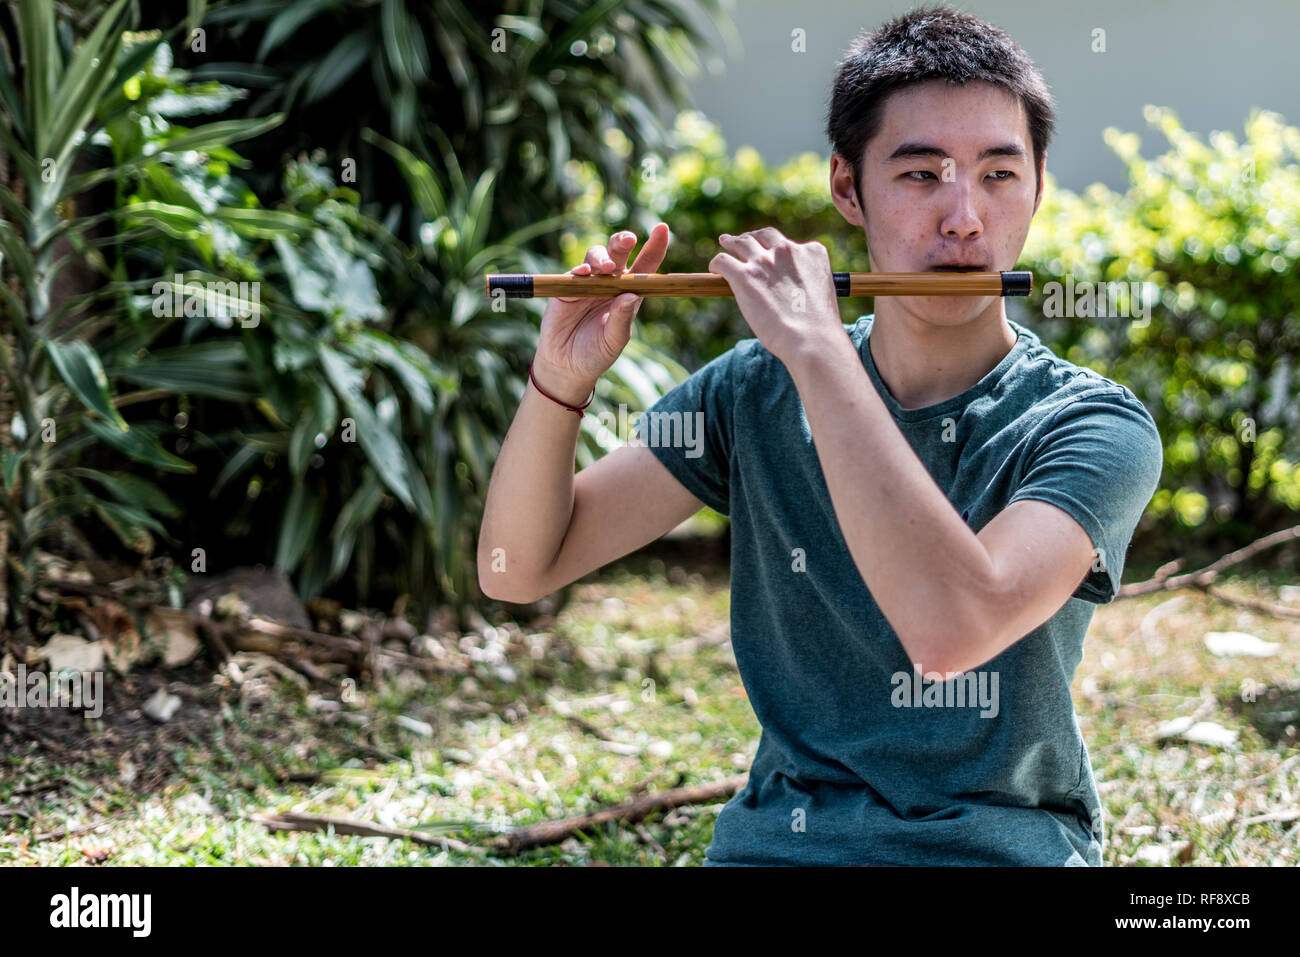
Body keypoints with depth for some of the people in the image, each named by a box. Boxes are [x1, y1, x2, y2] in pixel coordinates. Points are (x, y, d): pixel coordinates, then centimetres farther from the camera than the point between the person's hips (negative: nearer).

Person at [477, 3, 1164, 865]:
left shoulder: (1096, 427, -8)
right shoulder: (759, 390, 3)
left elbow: (952, 630, -27)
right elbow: (517, 569, 3)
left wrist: (817, 348, -24)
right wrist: (561, 379, -15)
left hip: (998, 847, -2)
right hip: (774, 836, 2)